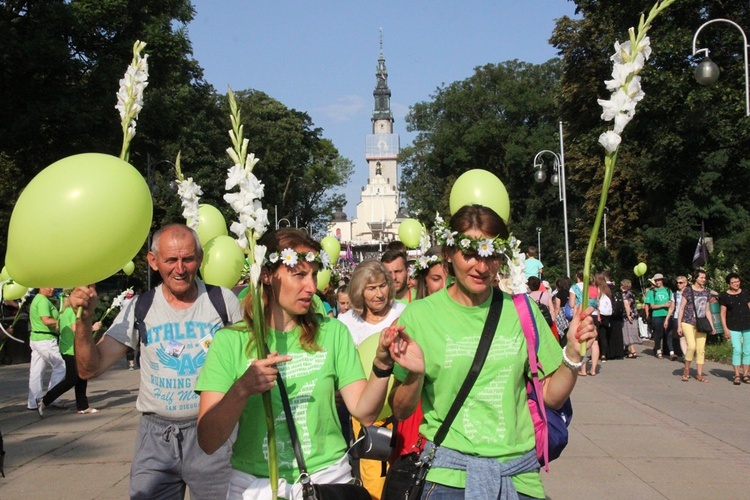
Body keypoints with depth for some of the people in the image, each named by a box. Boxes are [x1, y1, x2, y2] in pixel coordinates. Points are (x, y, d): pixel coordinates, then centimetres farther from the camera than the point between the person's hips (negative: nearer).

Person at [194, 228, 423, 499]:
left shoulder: (332, 332, -1)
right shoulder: (230, 341, -8)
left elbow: (364, 411, -6)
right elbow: (208, 442, -12)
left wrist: (381, 365, -22)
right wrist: (241, 391, -28)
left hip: (327, 476, 2)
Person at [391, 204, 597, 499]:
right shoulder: (420, 315, -5)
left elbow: (552, 396, 5)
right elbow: (400, 412, -2)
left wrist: (573, 354, -10)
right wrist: (415, 373, -20)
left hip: (519, 475, 3)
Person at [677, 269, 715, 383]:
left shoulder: (706, 292, 11)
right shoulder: (688, 290, -2)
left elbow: (707, 310, 18)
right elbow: (681, 308, -1)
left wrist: (712, 326, 12)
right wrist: (679, 325, -5)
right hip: (688, 322, -5)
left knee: (701, 349, 2)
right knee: (692, 346, -20)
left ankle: (699, 374, 9)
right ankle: (686, 370, -2)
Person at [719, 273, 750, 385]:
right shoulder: (724, 296, -1)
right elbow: (723, 314, 0)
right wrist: (725, 329, -6)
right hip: (734, 328, -3)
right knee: (737, 350, -10)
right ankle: (737, 375, -3)